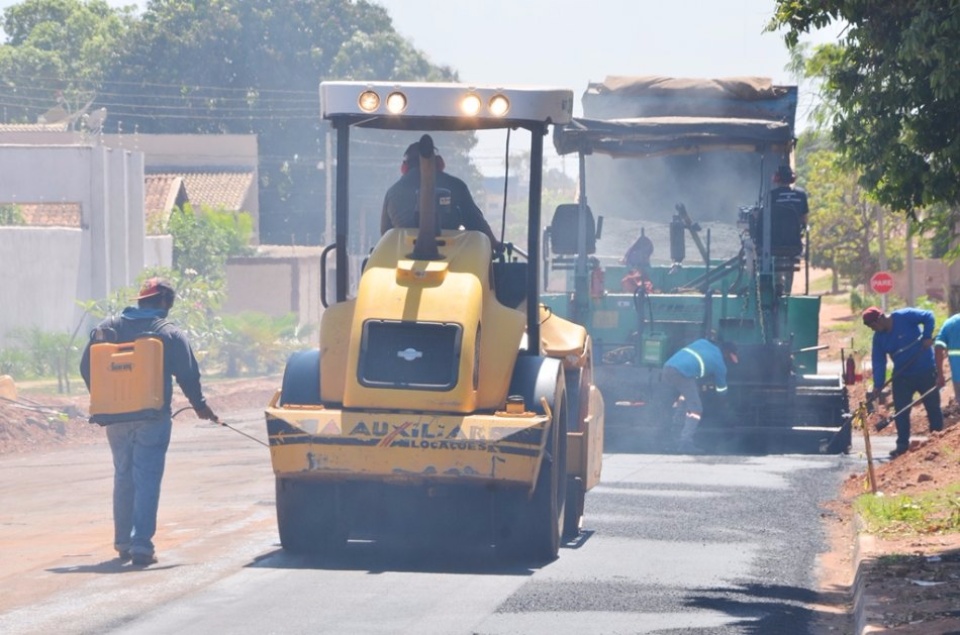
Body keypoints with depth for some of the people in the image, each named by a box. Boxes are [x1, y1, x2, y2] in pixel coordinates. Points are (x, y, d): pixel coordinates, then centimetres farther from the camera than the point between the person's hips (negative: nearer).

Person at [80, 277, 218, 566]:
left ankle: (123, 542, 20)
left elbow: (86, 367, 7)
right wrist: (199, 405, 12)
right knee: (147, 480, -4)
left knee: (123, 477, 16)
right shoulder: (170, 335, -6)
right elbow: (188, 375, -4)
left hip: (116, 417, 4)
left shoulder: (107, 329, 4)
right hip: (152, 419, -4)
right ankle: (141, 544, -12)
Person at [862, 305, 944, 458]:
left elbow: (928, 317, -14)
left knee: (933, 408, 4)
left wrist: (927, 337, -22)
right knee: (900, 412, 0)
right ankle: (902, 444, 9)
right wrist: (877, 386, -7)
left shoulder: (905, 316, -17)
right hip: (902, 376, 5)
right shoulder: (879, 337, -1)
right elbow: (878, 363, -1)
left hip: (926, 372, -5)